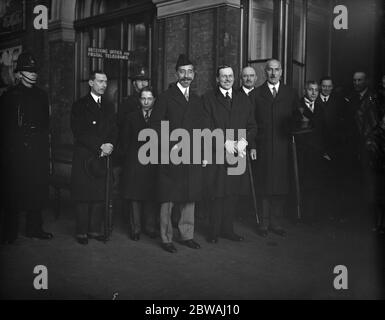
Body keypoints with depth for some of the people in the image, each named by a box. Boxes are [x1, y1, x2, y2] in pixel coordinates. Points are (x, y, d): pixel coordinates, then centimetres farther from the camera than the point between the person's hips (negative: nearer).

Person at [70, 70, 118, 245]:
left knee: (100, 195, 1)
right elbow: (79, 133, -7)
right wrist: (100, 146, -13)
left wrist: (109, 145, -7)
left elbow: (113, 131, 14)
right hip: (84, 157, -4)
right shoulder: (80, 105, 2)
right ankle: (82, 232, 4)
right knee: (84, 195, -4)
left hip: (102, 157, 4)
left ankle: (95, 230, 10)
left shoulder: (108, 107, 19)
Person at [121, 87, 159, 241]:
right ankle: (135, 228, 9)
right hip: (135, 162, 1)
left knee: (152, 196, 2)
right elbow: (125, 140, 11)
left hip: (154, 163, -1)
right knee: (134, 196, 1)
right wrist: (129, 156, 4)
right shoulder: (132, 117, 10)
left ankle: (150, 227, 14)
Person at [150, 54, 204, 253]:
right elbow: (156, 124, -3)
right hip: (170, 155, -5)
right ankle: (166, 238, 7)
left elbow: (198, 129, 14)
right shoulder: (166, 97, 2)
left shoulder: (196, 100, 17)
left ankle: (187, 235, 18)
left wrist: (183, 144, -2)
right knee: (168, 199, -2)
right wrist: (170, 146, -12)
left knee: (190, 198, 7)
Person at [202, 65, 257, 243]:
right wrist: (225, 142, -14)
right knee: (218, 194, -3)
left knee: (234, 193, 5)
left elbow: (252, 126, 11)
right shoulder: (208, 98, 3)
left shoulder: (243, 100, 15)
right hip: (217, 153, -4)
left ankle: (227, 229, 16)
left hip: (238, 154, 4)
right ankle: (214, 232, 9)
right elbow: (207, 127, -4)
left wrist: (244, 141, -8)